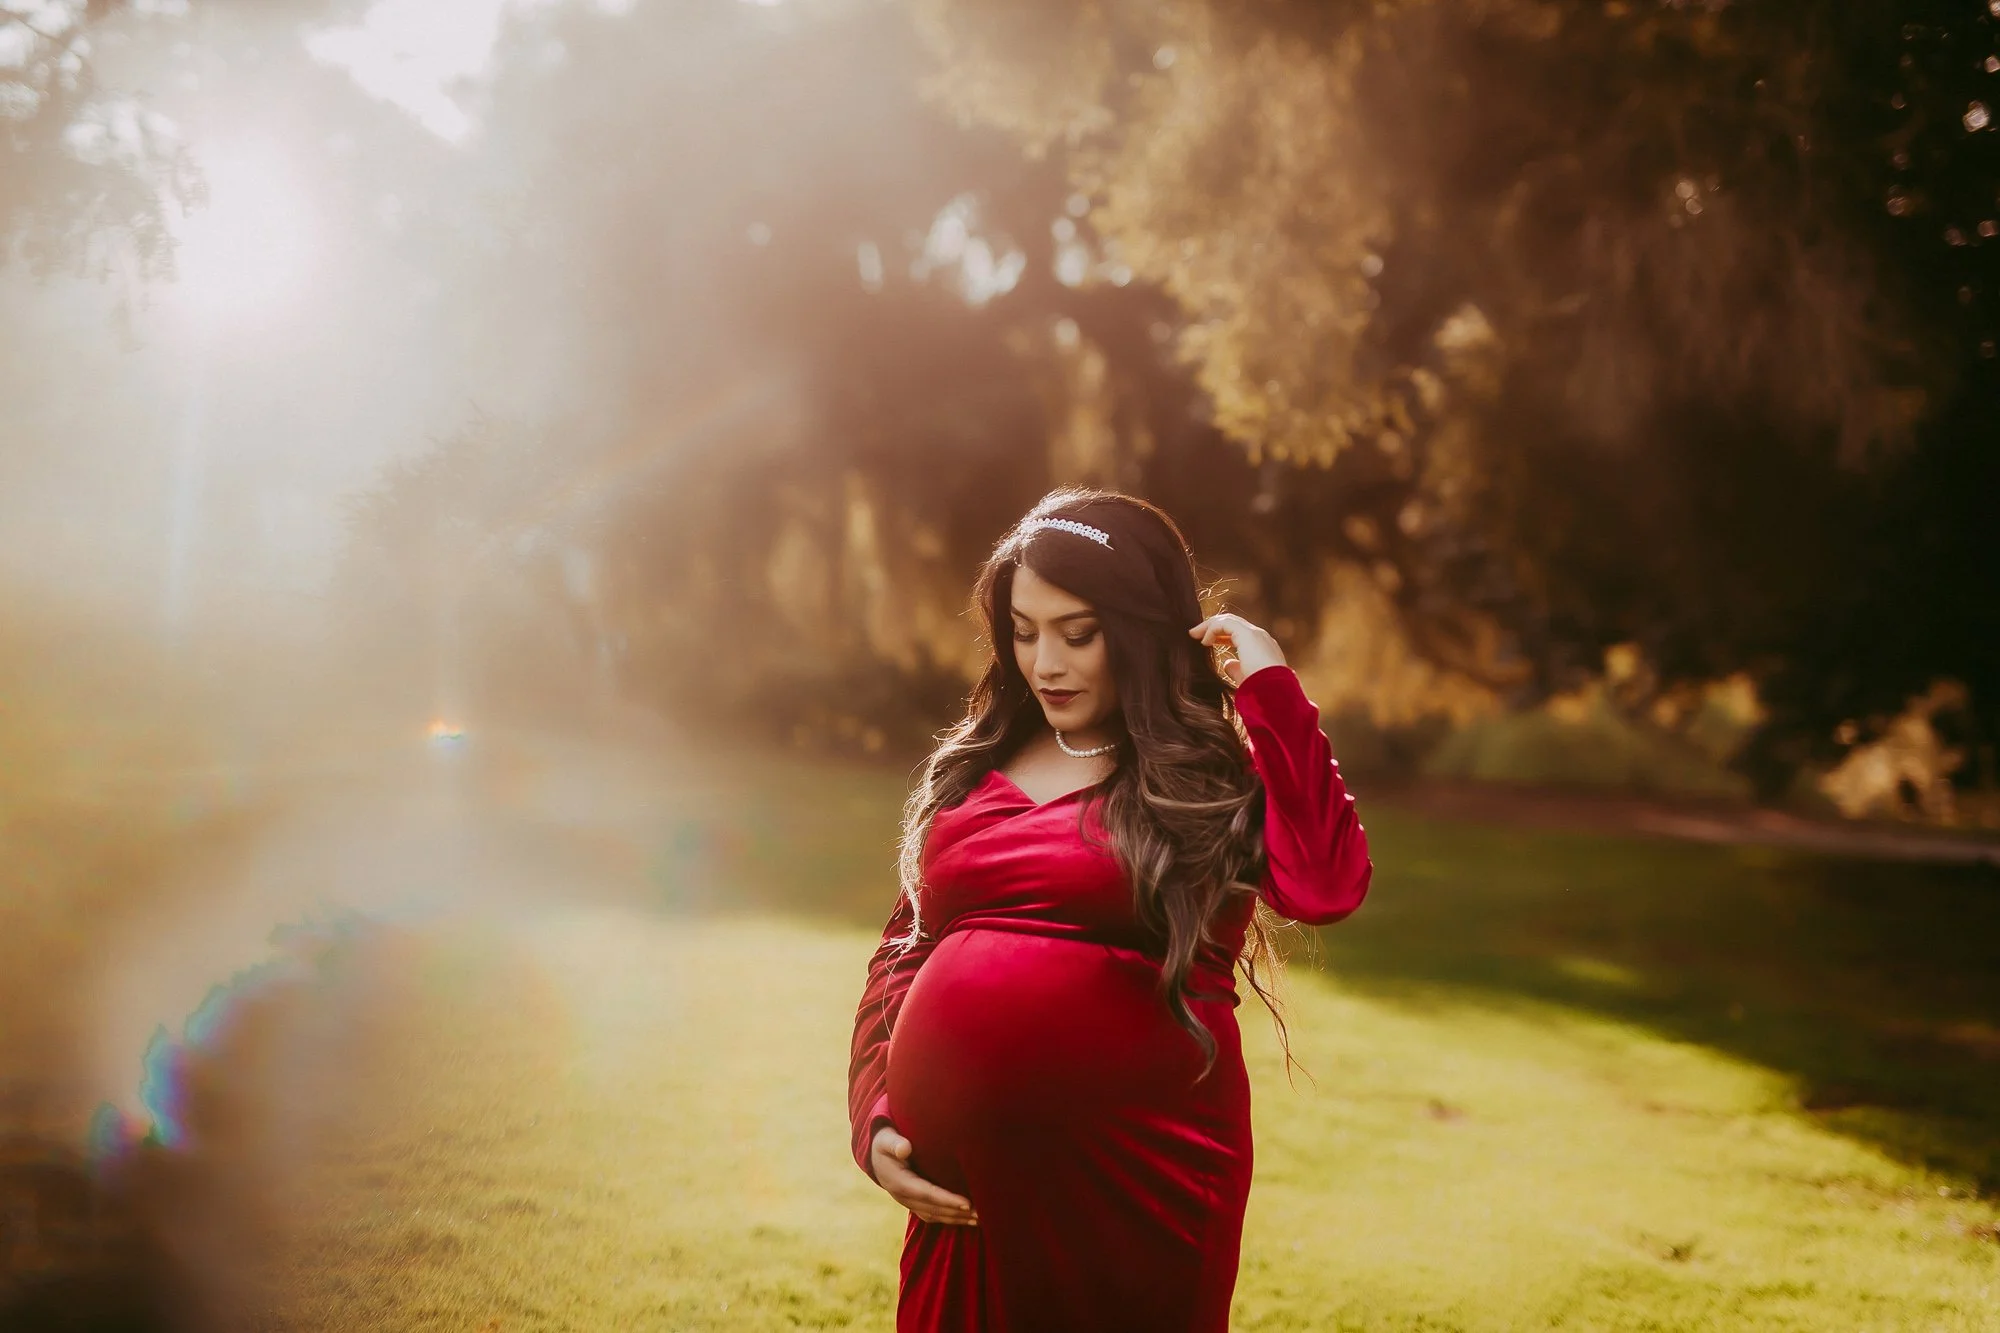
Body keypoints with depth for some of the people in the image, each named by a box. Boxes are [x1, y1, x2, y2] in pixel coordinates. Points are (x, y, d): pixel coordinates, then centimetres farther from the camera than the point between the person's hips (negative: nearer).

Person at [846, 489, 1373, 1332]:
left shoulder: (1213, 775, -3)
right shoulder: (975, 769, 11)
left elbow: (1325, 888, -22)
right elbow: (902, 953, 16)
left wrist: (1269, 689, -15)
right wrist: (873, 1122, 4)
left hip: (1135, 1178, -4)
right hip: (958, 1186, 4)